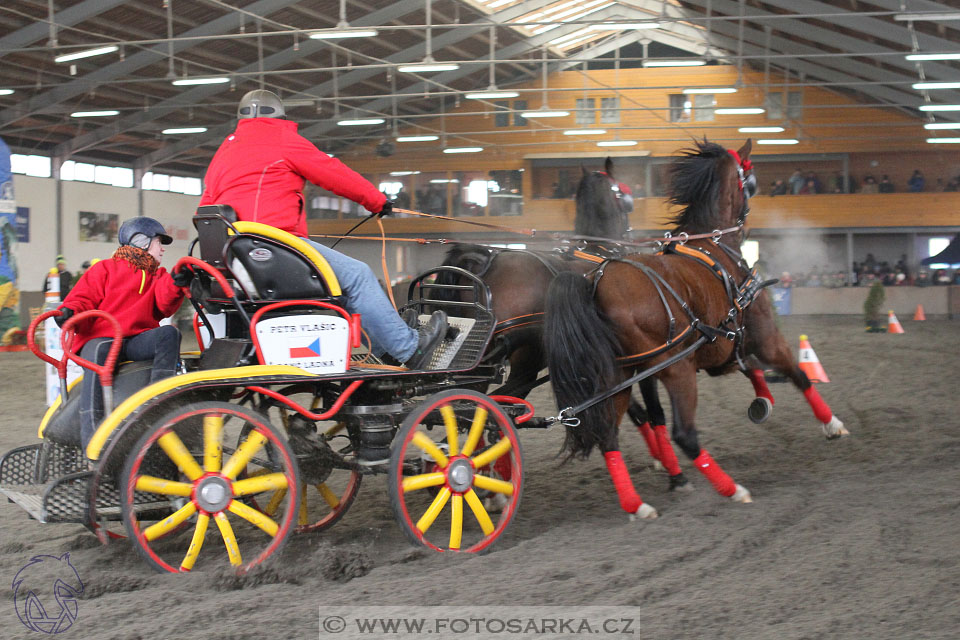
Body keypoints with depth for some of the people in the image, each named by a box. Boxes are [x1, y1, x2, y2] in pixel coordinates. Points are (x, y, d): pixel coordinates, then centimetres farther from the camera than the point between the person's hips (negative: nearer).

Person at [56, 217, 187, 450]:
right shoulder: (105, 269, 14)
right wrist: (69, 312, -15)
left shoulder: (158, 277, 25)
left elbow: (164, 308, 8)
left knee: (169, 333, -26)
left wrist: (175, 285, -11)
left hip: (139, 340, 3)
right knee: (99, 353, -38)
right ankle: (91, 433, -46)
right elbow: (84, 297, 7)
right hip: (100, 337, -3)